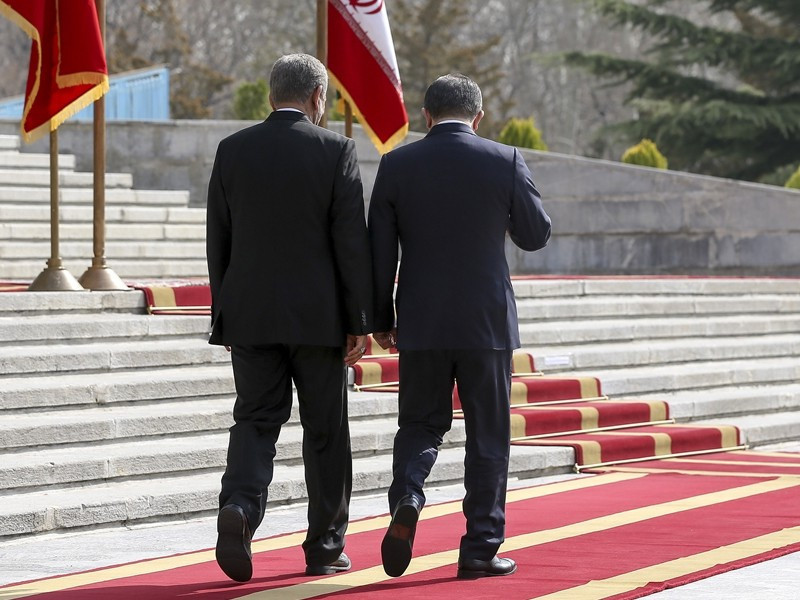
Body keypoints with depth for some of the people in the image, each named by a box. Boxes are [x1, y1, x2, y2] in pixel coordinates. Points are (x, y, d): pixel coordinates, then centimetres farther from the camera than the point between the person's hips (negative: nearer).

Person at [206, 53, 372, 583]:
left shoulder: (233, 150, 3)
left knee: (256, 420, 6)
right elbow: (352, 241, -8)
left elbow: (218, 240, 7)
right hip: (317, 315, -2)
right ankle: (325, 548, 14)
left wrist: (224, 314, 15)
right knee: (325, 430, 8)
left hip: (250, 316, 2)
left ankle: (240, 505, -21)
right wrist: (360, 321, -3)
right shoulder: (336, 151, -6)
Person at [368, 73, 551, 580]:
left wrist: (382, 319, 10)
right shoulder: (505, 161, -5)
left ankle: (407, 498, -14)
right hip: (487, 324, -1)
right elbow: (536, 235, 3)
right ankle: (481, 548, 8)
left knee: (420, 424, 14)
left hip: (420, 326, 1)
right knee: (488, 435, 7)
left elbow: (379, 250, 1)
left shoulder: (397, 165, -1)